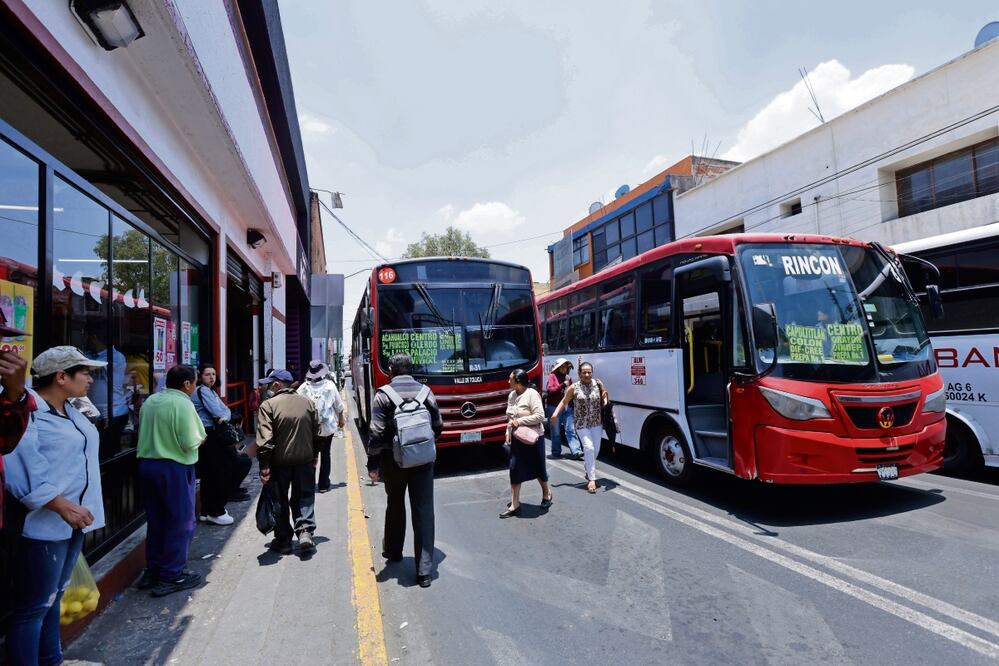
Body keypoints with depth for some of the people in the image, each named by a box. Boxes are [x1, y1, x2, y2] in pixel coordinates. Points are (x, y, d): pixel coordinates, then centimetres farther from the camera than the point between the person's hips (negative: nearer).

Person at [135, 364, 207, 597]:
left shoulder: (150, 401, 8)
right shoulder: (182, 404, -17)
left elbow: (144, 433, 16)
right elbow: (190, 443, -19)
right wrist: (200, 438, 1)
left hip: (147, 463, 8)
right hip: (174, 467, -8)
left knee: (155, 520, 18)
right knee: (181, 522, 3)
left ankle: (152, 571, 27)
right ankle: (171, 577, 8)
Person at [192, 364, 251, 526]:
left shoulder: (212, 391, 18)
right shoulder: (202, 390, -10)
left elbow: (225, 410, 8)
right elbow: (217, 412, -18)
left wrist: (225, 416, -13)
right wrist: (224, 416, 3)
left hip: (214, 435, 9)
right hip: (207, 435, -9)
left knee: (209, 475, 13)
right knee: (218, 473, -5)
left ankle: (207, 512, 21)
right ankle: (216, 512, 3)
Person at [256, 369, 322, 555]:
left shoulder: (268, 405, -10)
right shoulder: (307, 402, 3)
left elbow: (265, 439, -16)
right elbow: (317, 432, 9)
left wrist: (264, 465, -13)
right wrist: (315, 455, 20)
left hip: (279, 461, -3)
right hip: (305, 460, 3)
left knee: (280, 501, 11)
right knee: (304, 497, 14)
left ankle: (283, 540, 18)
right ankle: (305, 531, -1)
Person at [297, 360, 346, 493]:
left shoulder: (304, 387, -8)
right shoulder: (330, 385, -8)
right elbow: (339, 406, 2)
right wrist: (341, 419, 19)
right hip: (328, 427, 0)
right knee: (325, 454, 11)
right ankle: (323, 485, 14)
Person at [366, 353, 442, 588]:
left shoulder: (383, 395, -7)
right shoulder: (426, 392, 1)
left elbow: (376, 432, -12)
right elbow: (438, 426, 6)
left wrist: (373, 463, -6)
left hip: (393, 460, -1)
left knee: (395, 506, 20)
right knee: (424, 511, 3)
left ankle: (393, 551, 39)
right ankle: (425, 569, 3)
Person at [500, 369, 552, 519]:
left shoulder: (531, 394, -17)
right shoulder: (512, 395, 5)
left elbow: (540, 416, -22)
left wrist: (520, 421, -20)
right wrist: (508, 432, 3)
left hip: (533, 438, -6)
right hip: (517, 438, 6)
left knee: (538, 469, 11)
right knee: (515, 469, 2)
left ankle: (547, 493, 38)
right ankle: (514, 505, 9)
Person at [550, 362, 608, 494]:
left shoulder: (598, 384, -3)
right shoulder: (574, 388, -8)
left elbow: (605, 396, 11)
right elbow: (564, 401, 0)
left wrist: (605, 398, -13)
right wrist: (555, 414, -11)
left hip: (597, 423, 3)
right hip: (581, 424, -3)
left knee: (596, 449, 12)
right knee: (589, 447, -15)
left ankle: (588, 470, 39)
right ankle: (591, 479, -8)